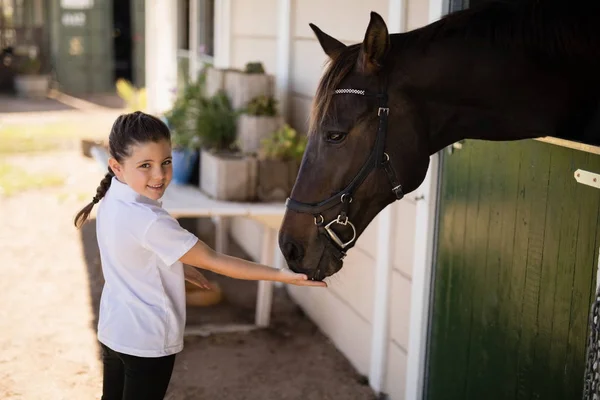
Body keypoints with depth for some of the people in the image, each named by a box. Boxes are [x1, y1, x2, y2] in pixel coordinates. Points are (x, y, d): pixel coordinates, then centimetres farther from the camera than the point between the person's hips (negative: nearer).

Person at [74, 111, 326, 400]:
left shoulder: (111, 200, -3)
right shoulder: (149, 221, -30)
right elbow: (212, 260, -27)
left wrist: (178, 267, 10)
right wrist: (282, 275, -26)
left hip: (113, 330, 8)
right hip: (147, 340, -8)